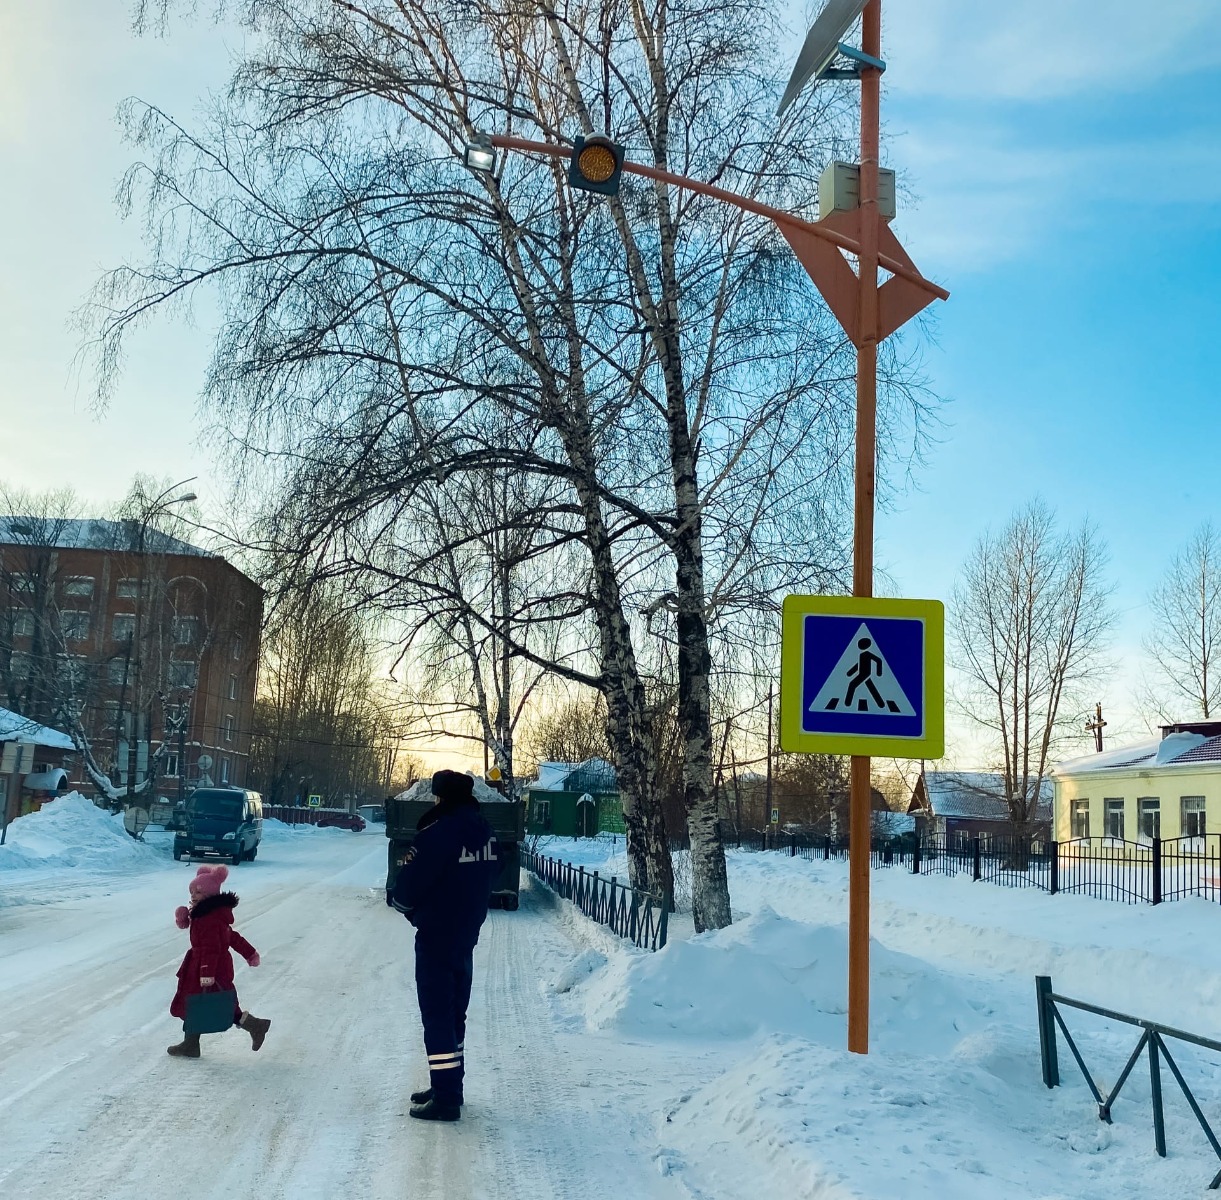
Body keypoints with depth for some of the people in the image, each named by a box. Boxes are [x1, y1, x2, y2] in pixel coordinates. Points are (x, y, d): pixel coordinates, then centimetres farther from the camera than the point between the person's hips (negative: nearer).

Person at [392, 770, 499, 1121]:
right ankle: (450, 1086, 28)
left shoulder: (439, 833, -20)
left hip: (437, 936, -8)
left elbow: (409, 884, -16)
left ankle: (445, 1098, 1)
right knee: (454, 1012, 18)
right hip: (467, 933, 8)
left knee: (437, 1014, -2)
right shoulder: (484, 832, 4)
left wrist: (402, 902, 5)